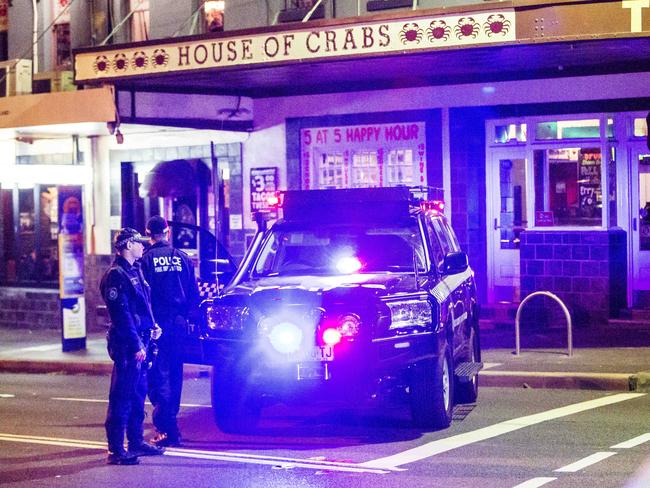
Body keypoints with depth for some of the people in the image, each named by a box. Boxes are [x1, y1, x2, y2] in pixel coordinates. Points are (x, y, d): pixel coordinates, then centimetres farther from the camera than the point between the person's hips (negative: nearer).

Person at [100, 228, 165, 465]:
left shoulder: (135, 271, 17)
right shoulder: (116, 275, -13)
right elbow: (122, 314, -19)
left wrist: (153, 325, 9)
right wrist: (136, 345, -21)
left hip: (140, 341, 10)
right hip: (127, 344, -10)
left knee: (138, 393, 16)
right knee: (122, 396, -8)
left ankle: (136, 441, 26)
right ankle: (116, 450, -6)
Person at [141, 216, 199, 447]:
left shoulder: (146, 259, -7)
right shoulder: (182, 258, 7)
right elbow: (193, 292, 9)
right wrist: (190, 316, 15)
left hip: (156, 323, -5)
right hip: (178, 323, 5)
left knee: (158, 375, -4)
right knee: (174, 372, 15)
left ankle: (168, 428, -13)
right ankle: (169, 421, 23)